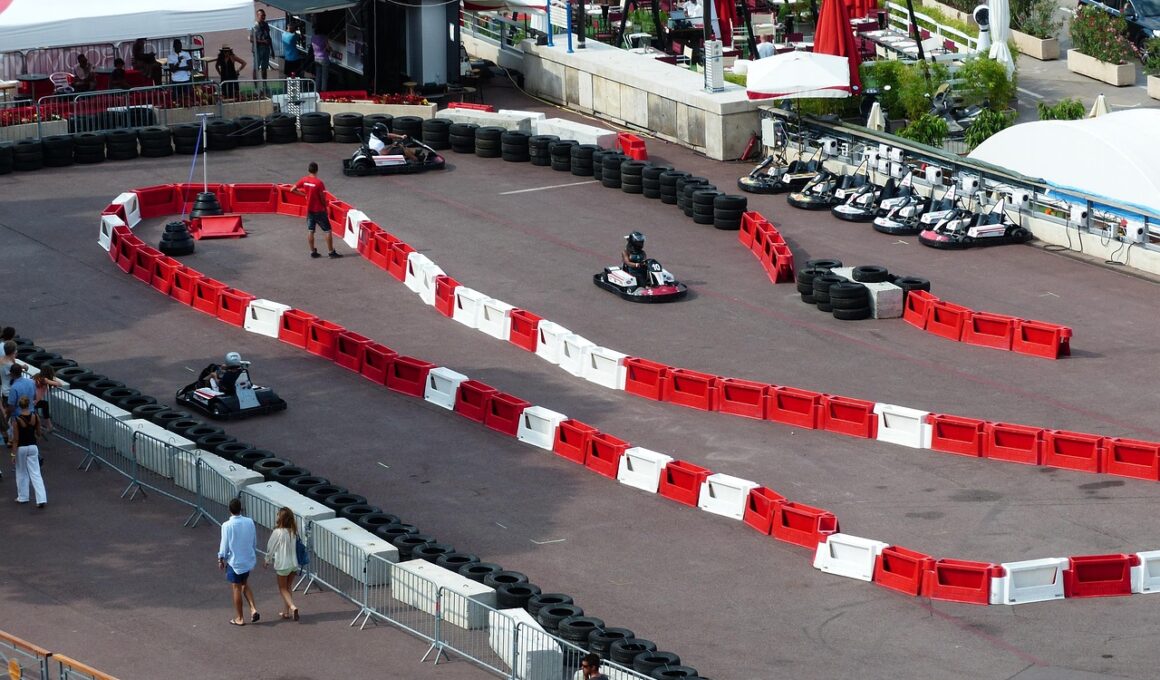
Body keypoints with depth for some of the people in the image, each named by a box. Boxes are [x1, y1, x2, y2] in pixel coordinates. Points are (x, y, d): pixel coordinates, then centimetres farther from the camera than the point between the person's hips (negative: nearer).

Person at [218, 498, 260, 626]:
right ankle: (253, 609, 9)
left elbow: (224, 544, -13)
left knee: (237, 589, 7)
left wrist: (221, 559, 2)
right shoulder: (249, 522, -6)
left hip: (234, 561, -4)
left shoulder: (227, 525, -19)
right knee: (245, 584, 24)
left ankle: (239, 618, 14)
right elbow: (254, 542, 4)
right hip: (249, 560, 4)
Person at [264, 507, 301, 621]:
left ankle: (292, 607, -14)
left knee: (283, 589, 8)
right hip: (294, 564, 5)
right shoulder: (294, 532, -5)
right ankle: (287, 611, 26)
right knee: (289, 588, 19)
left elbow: (270, 548, -9)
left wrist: (267, 561, 8)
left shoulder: (277, 532, -20)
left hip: (282, 565, -5)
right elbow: (296, 546, 2)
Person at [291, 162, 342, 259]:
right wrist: (325, 207, 2)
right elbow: (322, 198, -15)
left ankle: (313, 252, 13)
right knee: (327, 231, 3)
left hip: (309, 210, 5)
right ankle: (331, 252, 3)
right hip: (319, 210, -5)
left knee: (310, 231, 11)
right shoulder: (319, 183, -19)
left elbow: (293, 190, 1)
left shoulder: (304, 181, -4)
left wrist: (304, 194, 7)